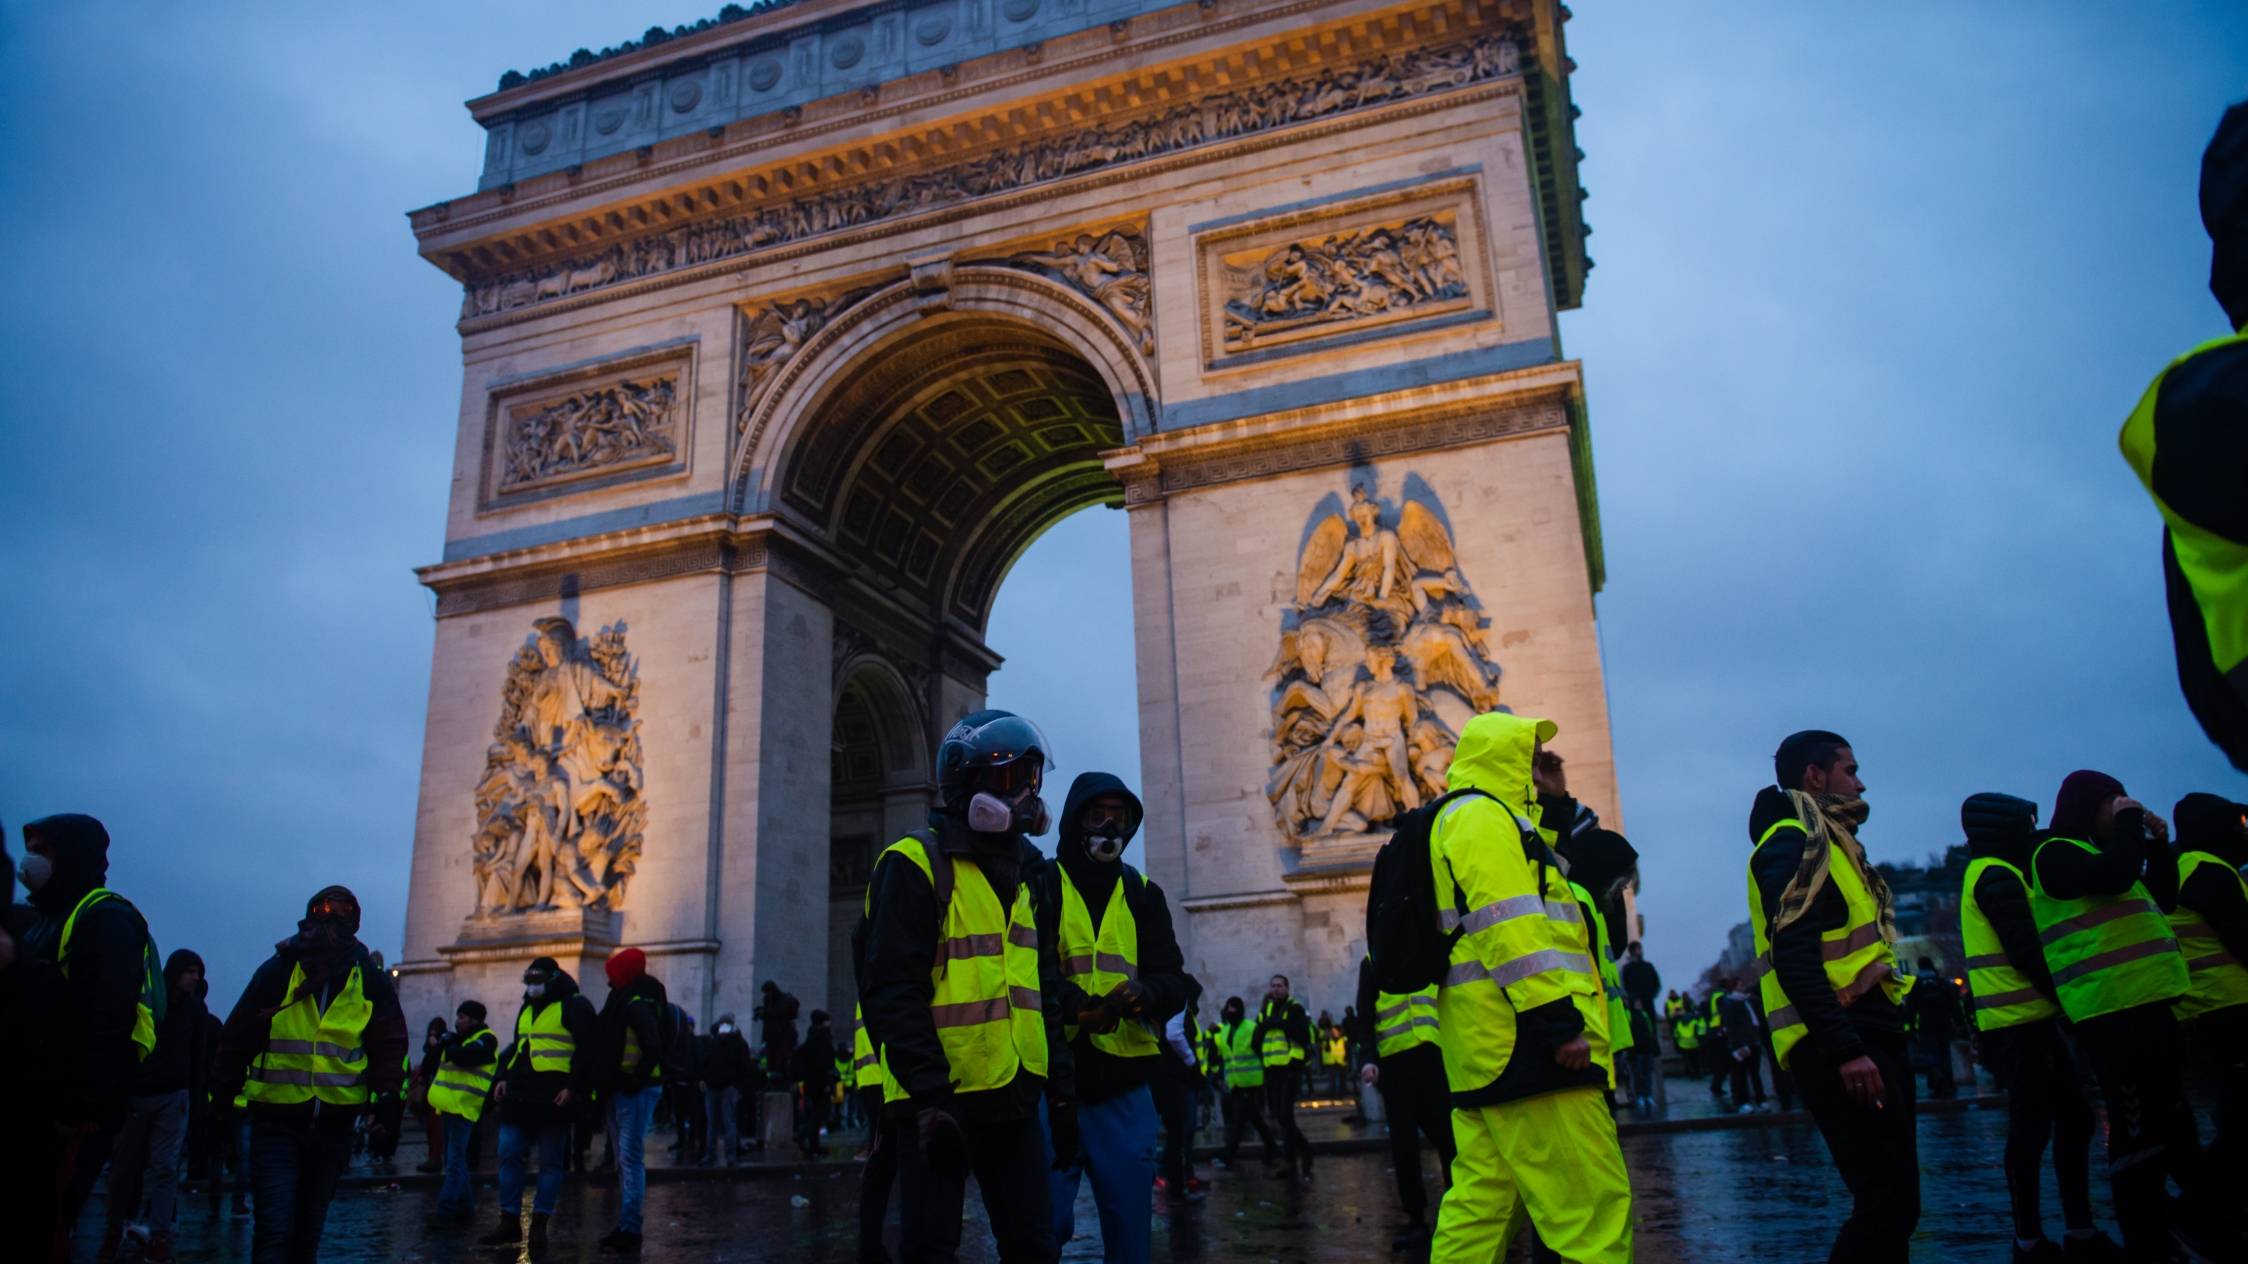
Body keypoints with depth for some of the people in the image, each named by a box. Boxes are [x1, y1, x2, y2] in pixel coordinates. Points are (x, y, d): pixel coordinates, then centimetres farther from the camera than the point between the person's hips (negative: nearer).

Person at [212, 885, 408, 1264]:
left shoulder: (370, 980, 1)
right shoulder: (278, 970, -1)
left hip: (333, 1127, 2)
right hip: (277, 1123, -2)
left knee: (308, 1229, 14)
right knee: (275, 1229, -11)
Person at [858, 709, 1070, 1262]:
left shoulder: (1020, 875, 15)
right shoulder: (915, 867, -9)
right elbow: (893, 992, -16)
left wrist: (1060, 1089, 14)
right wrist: (930, 1092, -22)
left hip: (1015, 1098, 7)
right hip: (943, 1099, -7)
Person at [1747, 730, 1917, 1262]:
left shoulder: (1825, 841, 22)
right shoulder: (1792, 841, -10)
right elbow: (1792, 955, -21)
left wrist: (1865, 1042, 16)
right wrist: (1845, 1049, -26)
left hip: (1869, 1037, 10)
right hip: (1839, 1043, -10)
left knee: (1891, 1202, 11)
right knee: (1888, 1203, -12)